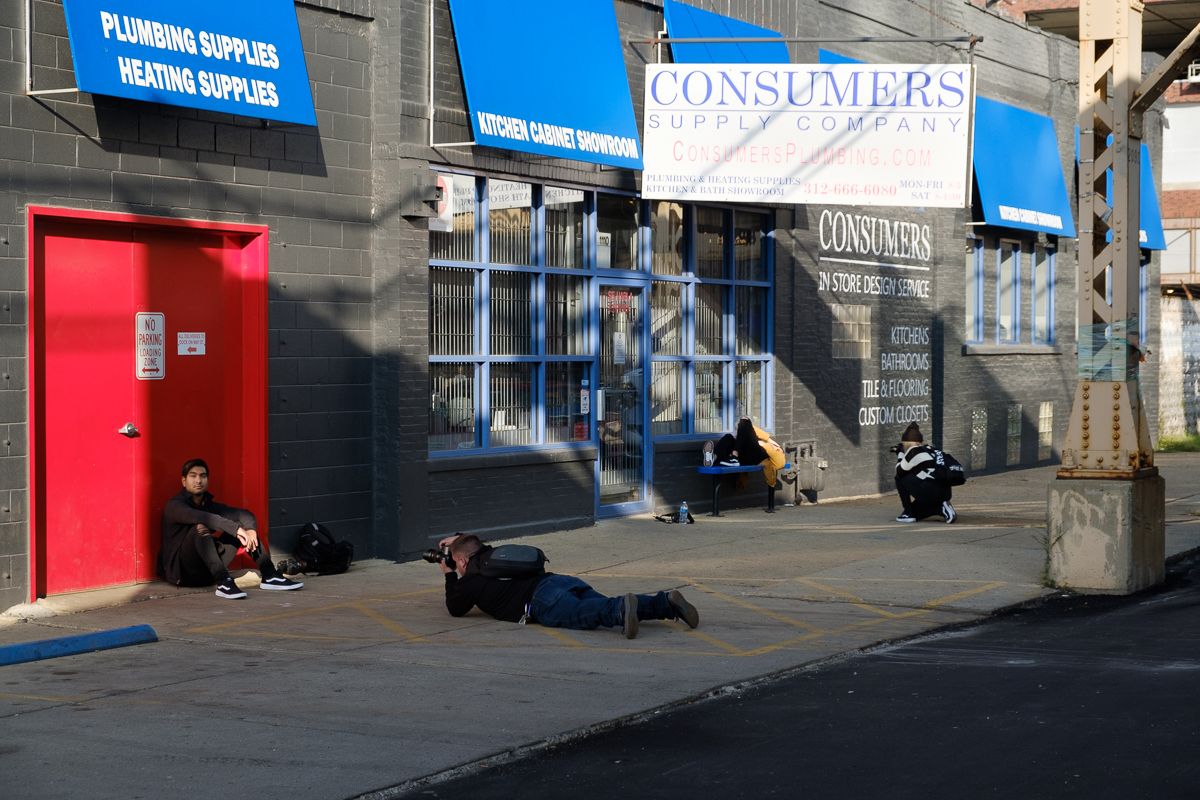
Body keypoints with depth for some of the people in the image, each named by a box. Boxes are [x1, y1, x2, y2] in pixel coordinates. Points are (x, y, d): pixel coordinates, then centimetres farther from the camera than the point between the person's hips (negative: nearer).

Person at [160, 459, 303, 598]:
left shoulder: (210, 506, 13)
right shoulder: (174, 505, -9)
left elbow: (243, 514, 3)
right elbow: (201, 518, -28)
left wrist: (250, 530, -20)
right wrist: (236, 529, -35)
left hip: (208, 572, 7)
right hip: (182, 571, -7)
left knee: (242, 524, 1)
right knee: (201, 527, -32)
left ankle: (270, 576, -8)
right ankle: (223, 583, -43)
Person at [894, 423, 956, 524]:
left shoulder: (913, 451, -2)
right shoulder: (929, 449, 22)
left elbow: (899, 472, 5)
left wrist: (900, 454, 18)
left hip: (930, 492, -8)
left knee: (900, 478, 10)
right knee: (915, 511, 26)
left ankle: (908, 513, 6)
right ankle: (942, 508, 6)